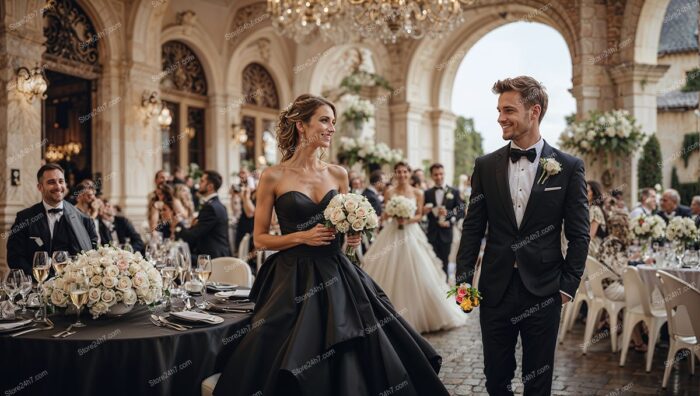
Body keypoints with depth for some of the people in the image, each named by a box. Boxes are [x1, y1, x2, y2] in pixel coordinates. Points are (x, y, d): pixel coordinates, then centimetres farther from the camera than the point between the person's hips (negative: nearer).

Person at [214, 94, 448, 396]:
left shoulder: (338, 174, 7)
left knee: (352, 362, 2)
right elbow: (260, 238, -1)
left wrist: (352, 236, -4)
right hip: (294, 281, -3)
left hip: (337, 278, 4)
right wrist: (302, 237, -14)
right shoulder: (274, 177, -4)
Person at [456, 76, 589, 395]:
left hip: (544, 291, -1)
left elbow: (579, 234, 0)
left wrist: (568, 285, -3)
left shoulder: (569, 167, -3)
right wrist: (464, 279, -1)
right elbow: (473, 228, 4)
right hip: (495, 289, 2)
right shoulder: (485, 166, 3)